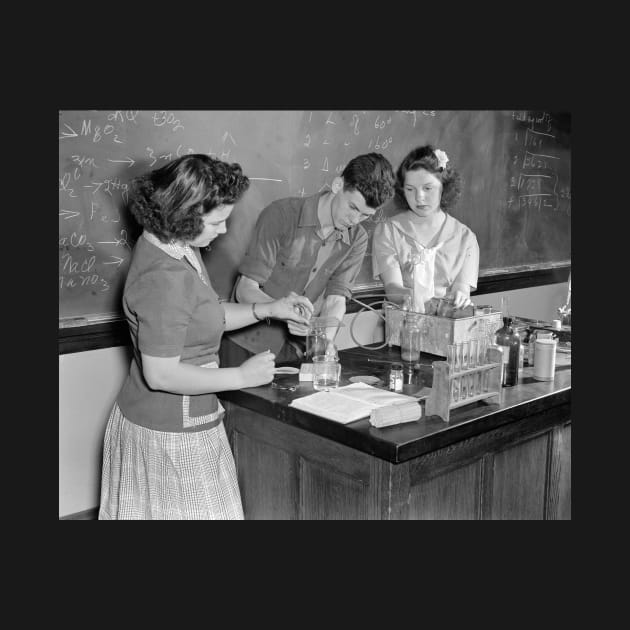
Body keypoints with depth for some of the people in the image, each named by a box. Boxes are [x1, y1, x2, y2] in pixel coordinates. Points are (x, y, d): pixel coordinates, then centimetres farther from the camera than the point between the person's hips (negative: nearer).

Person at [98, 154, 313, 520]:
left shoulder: (173, 246, 2)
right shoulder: (164, 277, -29)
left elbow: (201, 317, 15)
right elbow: (161, 374, -28)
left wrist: (268, 310, 5)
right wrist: (243, 376, -20)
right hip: (172, 435, -10)